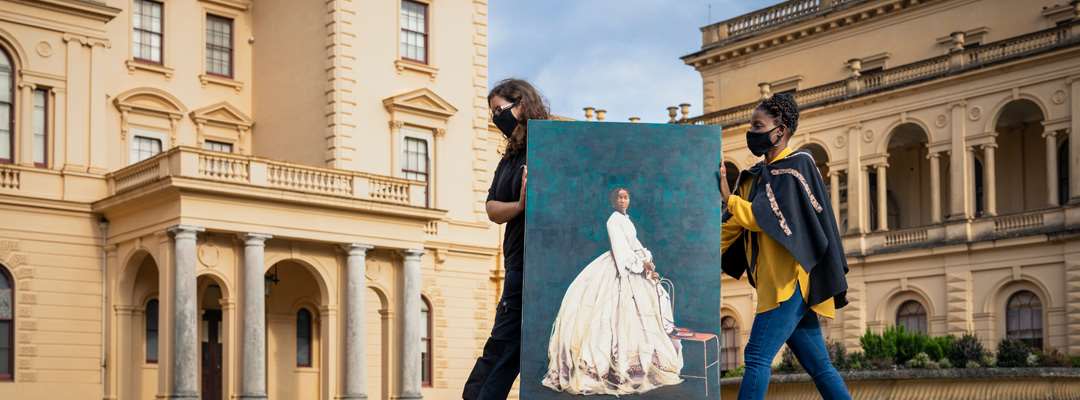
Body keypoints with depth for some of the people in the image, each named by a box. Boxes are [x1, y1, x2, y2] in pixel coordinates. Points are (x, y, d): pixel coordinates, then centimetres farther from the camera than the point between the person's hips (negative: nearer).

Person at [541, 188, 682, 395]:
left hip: (632, 266, 10)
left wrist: (649, 264, 2)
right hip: (620, 268, -10)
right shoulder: (614, 220, -11)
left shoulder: (627, 220, 17)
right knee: (620, 310, -12)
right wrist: (641, 264, -19)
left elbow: (636, 244, 15)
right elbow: (621, 248, -18)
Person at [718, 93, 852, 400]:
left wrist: (727, 197, -20)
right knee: (818, 366, 10)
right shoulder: (755, 176, 17)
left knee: (757, 357, -12)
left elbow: (765, 218, -17)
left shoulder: (796, 166, -6)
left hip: (789, 281, -9)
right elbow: (732, 227, 13)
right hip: (774, 284, 9)